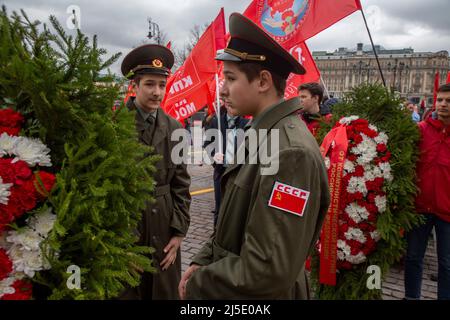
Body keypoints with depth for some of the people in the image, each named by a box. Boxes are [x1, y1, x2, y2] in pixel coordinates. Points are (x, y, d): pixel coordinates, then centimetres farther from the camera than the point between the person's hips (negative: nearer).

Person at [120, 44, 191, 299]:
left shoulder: (174, 128, 3)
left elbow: (181, 184, 5)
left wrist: (179, 232, 1)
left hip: (163, 229, 3)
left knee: (166, 292, 14)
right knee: (125, 292, 12)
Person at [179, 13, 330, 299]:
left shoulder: (291, 152, -28)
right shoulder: (264, 137, 3)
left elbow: (269, 272, -29)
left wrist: (198, 284, -16)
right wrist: (202, 262, 0)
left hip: (261, 295, -8)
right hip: (235, 288, 8)